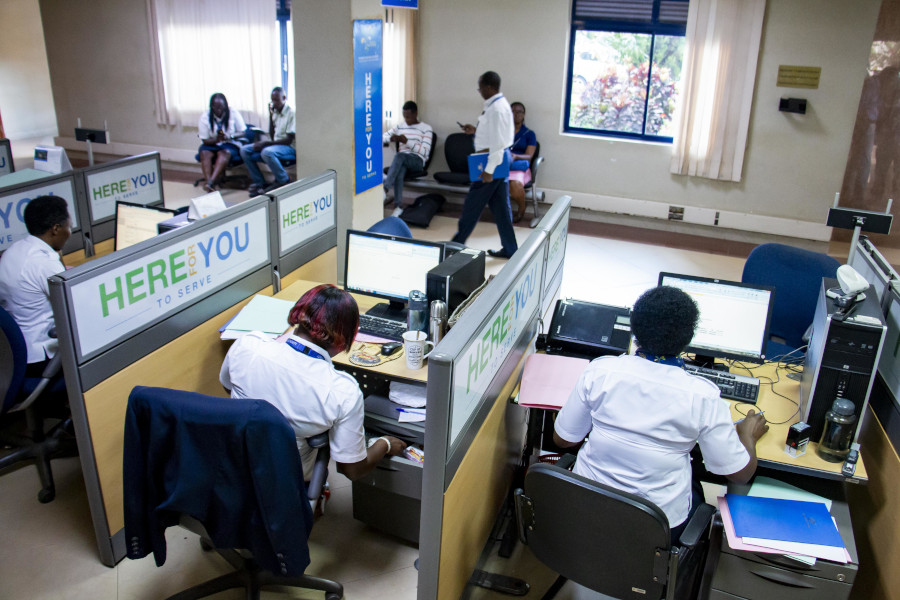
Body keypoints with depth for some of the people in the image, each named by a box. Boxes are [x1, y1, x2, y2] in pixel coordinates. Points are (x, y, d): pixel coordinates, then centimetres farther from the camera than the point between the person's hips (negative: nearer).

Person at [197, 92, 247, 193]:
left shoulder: (234, 114, -3)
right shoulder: (205, 117, -1)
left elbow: (243, 132, -4)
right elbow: (205, 140, -2)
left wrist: (229, 136, -23)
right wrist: (216, 140, -24)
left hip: (230, 144, -2)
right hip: (211, 144, 2)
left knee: (225, 153, -36)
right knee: (204, 153, -31)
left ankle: (211, 182, -51)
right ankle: (209, 182, -46)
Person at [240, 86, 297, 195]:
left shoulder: (291, 112, -12)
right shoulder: (275, 112, 11)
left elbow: (289, 140, -17)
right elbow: (272, 136, 9)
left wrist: (266, 143, -20)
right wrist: (271, 115, 1)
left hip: (289, 147, -8)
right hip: (275, 144, 8)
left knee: (267, 152, -38)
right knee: (244, 150, -4)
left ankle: (283, 181, -17)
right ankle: (260, 182, -3)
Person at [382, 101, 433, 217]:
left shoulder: (426, 128, 4)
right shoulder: (400, 126, 17)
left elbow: (425, 152, -6)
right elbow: (382, 137, 19)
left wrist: (406, 141, -15)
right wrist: (391, 139, -6)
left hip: (418, 160, -3)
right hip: (402, 160, 3)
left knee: (399, 155, -37)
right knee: (399, 170, -36)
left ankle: (386, 187, -47)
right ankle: (398, 206, -38)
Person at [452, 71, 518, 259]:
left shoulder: (496, 109, -20)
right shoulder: (500, 104, 12)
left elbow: (498, 142, -24)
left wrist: (489, 170, -25)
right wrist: (476, 130, 15)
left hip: (493, 161, -10)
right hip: (499, 161, 10)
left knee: (472, 205, 3)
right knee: (501, 206, 12)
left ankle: (458, 243, 16)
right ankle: (510, 249, 17)